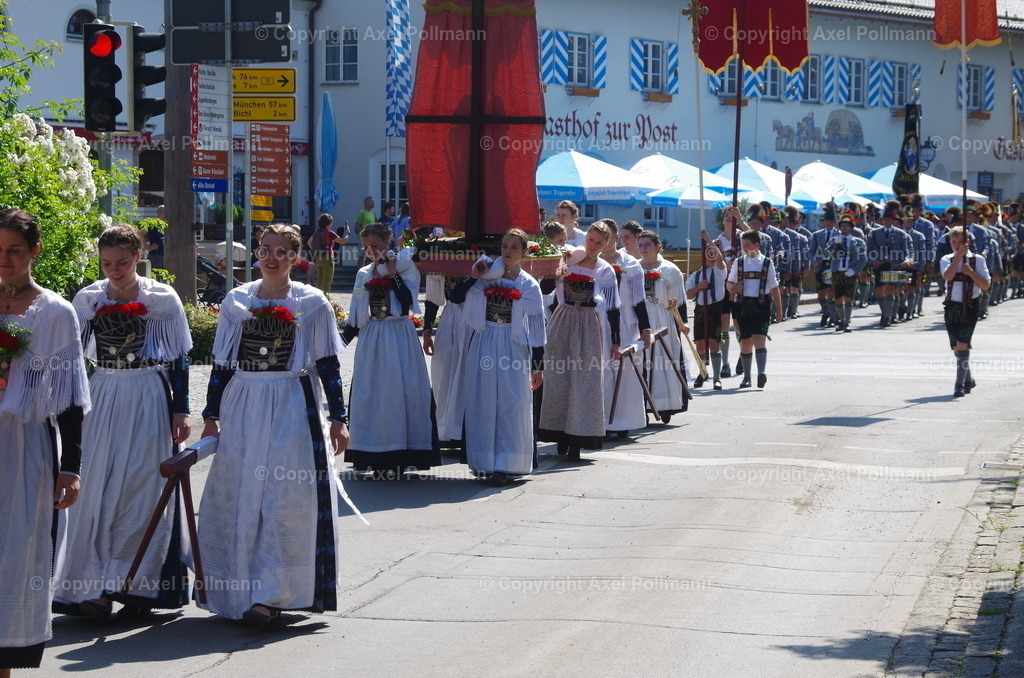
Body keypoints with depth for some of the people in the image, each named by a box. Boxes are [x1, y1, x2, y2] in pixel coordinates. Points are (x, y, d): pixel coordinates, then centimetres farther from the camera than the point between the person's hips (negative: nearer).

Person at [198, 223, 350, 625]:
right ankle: (239, 591, 14)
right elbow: (222, 363, 10)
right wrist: (211, 416, 6)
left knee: (284, 499, -6)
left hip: (293, 409, -2)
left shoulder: (312, 303, 2)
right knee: (240, 499, 4)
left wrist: (338, 419, -1)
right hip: (243, 407, 2)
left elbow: (328, 366, 2)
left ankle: (268, 595, -4)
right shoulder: (237, 301, 7)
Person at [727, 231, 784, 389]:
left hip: (761, 305, -3)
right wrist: (734, 288, -10)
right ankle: (746, 377, 16)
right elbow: (730, 283, 14)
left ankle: (762, 373, -30)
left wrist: (779, 310, 6)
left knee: (759, 339, -17)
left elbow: (774, 288, 7)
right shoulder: (738, 263, 10)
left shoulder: (767, 263, 4)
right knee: (745, 342, 8)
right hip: (743, 305, 3)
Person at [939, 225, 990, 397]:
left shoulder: (977, 260, 1)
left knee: (962, 345, -16)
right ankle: (968, 380, 29)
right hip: (951, 306, 4)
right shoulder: (946, 260, 6)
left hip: (970, 307, -4)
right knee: (956, 347, 10)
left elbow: (985, 285, -4)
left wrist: (970, 272, -16)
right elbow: (948, 276, -16)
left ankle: (960, 384, -16)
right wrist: (959, 255, -20)